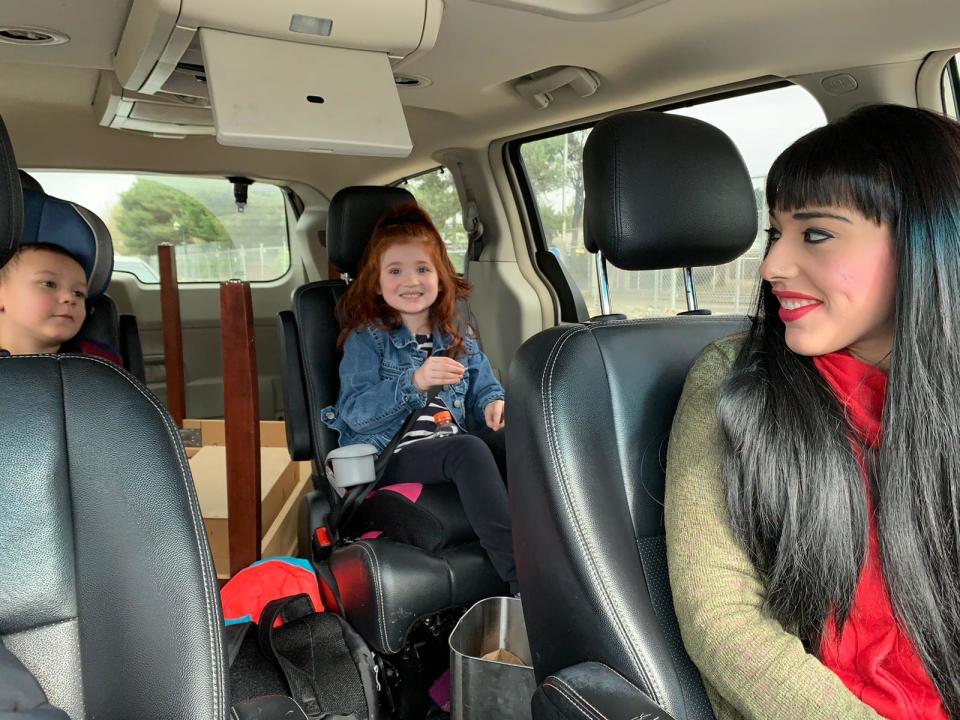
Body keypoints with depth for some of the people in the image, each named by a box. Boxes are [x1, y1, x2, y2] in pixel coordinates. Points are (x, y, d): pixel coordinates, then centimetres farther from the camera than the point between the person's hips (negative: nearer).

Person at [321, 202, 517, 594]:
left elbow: (484, 387, 20)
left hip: (448, 449, 5)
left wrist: (494, 404, -6)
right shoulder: (367, 338, 2)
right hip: (387, 456, -5)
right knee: (467, 449, -34)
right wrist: (414, 381, -25)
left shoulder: (458, 336, 17)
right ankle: (524, 578, -40)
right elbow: (354, 411, -10)